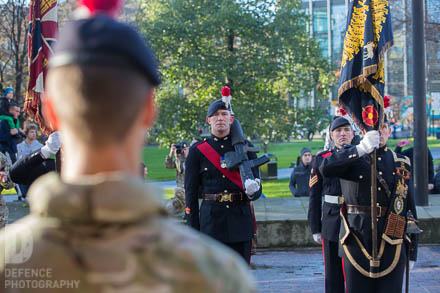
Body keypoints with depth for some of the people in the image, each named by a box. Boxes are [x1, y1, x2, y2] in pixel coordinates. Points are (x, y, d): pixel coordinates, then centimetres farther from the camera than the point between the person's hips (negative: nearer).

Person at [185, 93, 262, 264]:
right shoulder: (197, 151, 3)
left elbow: (256, 183, 6)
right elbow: (191, 193, 3)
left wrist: (253, 190, -20)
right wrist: (193, 231, -3)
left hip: (241, 220, 2)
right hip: (211, 222, -1)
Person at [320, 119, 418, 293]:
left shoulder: (401, 164, 10)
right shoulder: (352, 158, 1)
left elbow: (410, 208, 11)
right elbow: (326, 169, -22)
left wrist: (412, 252, 9)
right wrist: (361, 149, -34)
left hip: (391, 244, 2)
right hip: (357, 243, -2)